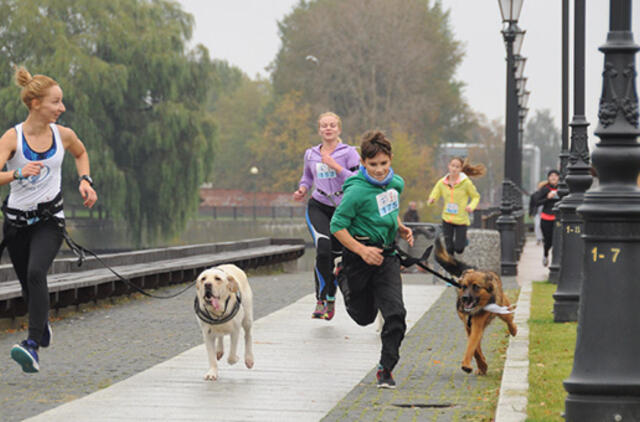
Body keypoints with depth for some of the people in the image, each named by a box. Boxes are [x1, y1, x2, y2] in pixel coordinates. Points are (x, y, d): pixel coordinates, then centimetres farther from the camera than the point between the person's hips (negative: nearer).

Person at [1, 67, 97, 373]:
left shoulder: (63, 136, -2)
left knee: (36, 273, -26)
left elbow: (81, 154, 22)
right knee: (28, 285, 15)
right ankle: (42, 325, 49)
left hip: (49, 218, 0)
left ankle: (33, 347, -34)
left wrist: (85, 180, 7)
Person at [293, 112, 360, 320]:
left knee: (335, 256, 6)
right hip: (317, 207, 0)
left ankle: (330, 300, 28)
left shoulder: (349, 153, -1)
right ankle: (320, 301, -22)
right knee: (323, 248, -25)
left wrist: (335, 166, -17)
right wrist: (302, 189, 6)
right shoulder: (310, 154, 9)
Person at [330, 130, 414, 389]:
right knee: (364, 316, 14)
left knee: (395, 313, -12)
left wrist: (400, 228, 5)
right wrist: (362, 251, -23)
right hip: (359, 257, -4)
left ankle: (386, 369, 1)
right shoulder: (357, 190, -19)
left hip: (387, 254, 4)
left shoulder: (397, 183, 3)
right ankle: (343, 278, 46)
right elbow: (337, 226, -15)